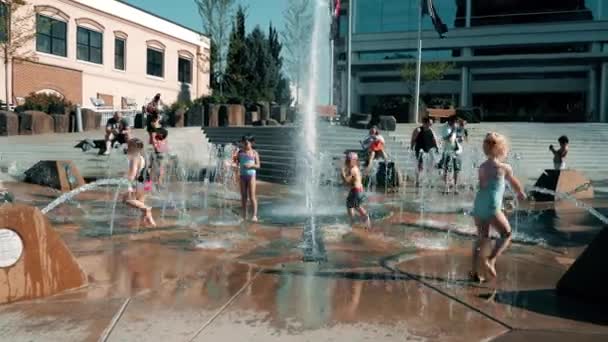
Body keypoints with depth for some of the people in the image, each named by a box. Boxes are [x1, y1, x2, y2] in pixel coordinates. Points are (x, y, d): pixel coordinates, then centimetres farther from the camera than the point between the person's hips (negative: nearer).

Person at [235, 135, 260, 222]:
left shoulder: (254, 153, -1)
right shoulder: (240, 152, 8)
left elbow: (258, 166, -4)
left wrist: (250, 165, -21)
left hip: (251, 175, -3)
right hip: (242, 175, 4)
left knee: (252, 196, -7)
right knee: (243, 196, 6)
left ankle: (255, 215, -4)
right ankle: (244, 215, 14)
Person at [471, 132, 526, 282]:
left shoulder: (482, 167, 12)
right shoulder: (505, 168, -2)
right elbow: (515, 184, 15)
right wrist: (521, 194, 37)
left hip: (478, 205, 6)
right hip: (492, 207, -6)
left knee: (482, 238, 16)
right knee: (507, 234, 12)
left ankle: (475, 272, 16)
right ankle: (490, 260, -4)